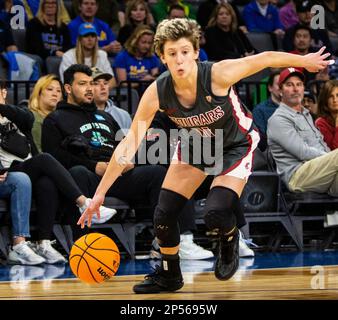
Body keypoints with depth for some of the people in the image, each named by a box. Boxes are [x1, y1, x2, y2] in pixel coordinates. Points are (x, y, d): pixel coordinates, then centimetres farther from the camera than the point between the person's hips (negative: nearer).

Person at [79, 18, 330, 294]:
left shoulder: (218, 75, -35)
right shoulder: (157, 93, -26)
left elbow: (266, 59, -19)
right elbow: (129, 144, -22)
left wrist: (304, 60, -3)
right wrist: (100, 193, -24)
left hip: (236, 145, -3)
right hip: (196, 145, 3)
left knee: (215, 215, -22)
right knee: (164, 216, -4)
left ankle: (229, 240, 17)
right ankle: (169, 275, 24)